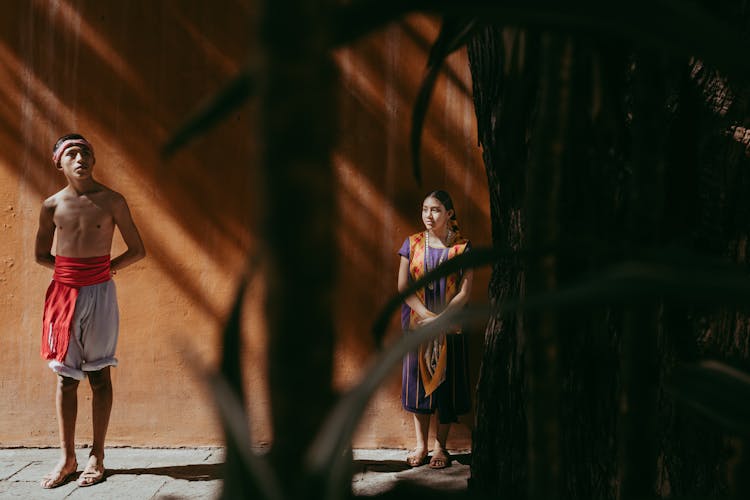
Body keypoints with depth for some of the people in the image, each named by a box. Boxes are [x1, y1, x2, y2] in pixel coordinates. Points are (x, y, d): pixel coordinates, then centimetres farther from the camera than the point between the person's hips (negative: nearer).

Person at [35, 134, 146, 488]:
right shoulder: (52, 205, 4)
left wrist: (106, 269, 0)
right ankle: (67, 458, 14)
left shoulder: (111, 201, -2)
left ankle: (97, 456, 12)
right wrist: (70, 269, 5)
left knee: (99, 374, 3)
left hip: (99, 292, -2)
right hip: (64, 292, 2)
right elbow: (41, 254, 16)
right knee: (65, 375, 5)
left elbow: (138, 250, 3)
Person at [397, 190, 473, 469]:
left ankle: (441, 446, 15)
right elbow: (402, 286, -3)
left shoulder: (462, 247, -4)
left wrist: (439, 319, -17)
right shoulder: (413, 244, 2)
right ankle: (421, 445, 17)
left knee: (446, 381, 3)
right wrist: (426, 314, -15)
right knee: (418, 379, 6)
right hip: (417, 323, 2)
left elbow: (465, 291, -8)